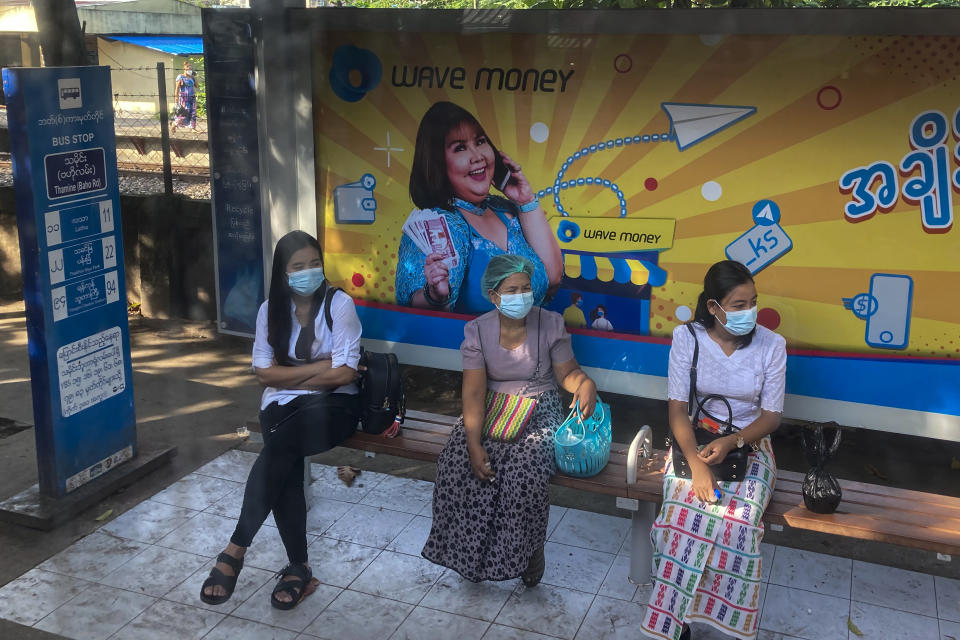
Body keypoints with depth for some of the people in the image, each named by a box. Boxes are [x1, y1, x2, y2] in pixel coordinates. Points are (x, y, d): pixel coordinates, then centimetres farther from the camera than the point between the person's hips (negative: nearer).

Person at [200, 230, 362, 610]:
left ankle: (235, 550, -25)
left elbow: (345, 373, -11)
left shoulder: (339, 304, -5)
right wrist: (318, 367, -8)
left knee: (278, 449, -32)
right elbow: (264, 373, 1)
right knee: (285, 464, -29)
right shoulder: (271, 310, 6)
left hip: (332, 403, -2)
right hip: (282, 405, 3)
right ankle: (298, 566, -18)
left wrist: (289, 375, -5)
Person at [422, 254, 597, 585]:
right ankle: (470, 548, -4)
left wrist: (585, 383, -25)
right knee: (457, 461, -25)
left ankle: (531, 547, -5)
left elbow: (567, 373, 0)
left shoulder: (550, 324, -6)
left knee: (524, 466, -31)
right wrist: (474, 443, -24)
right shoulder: (477, 331, -6)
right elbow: (474, 391, -12)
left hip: (540, 411, -1)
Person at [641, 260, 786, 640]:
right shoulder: (686, 338, -6)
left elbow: (771, 416, -2)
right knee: (685, 517, -29)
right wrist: (697, 463, -23)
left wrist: (732, 442, -21)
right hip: (694, 440, 0)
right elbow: (677, 408, -8)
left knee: (736, 523, -29)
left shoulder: (771, 345, -6)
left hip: (748, 443, 0)